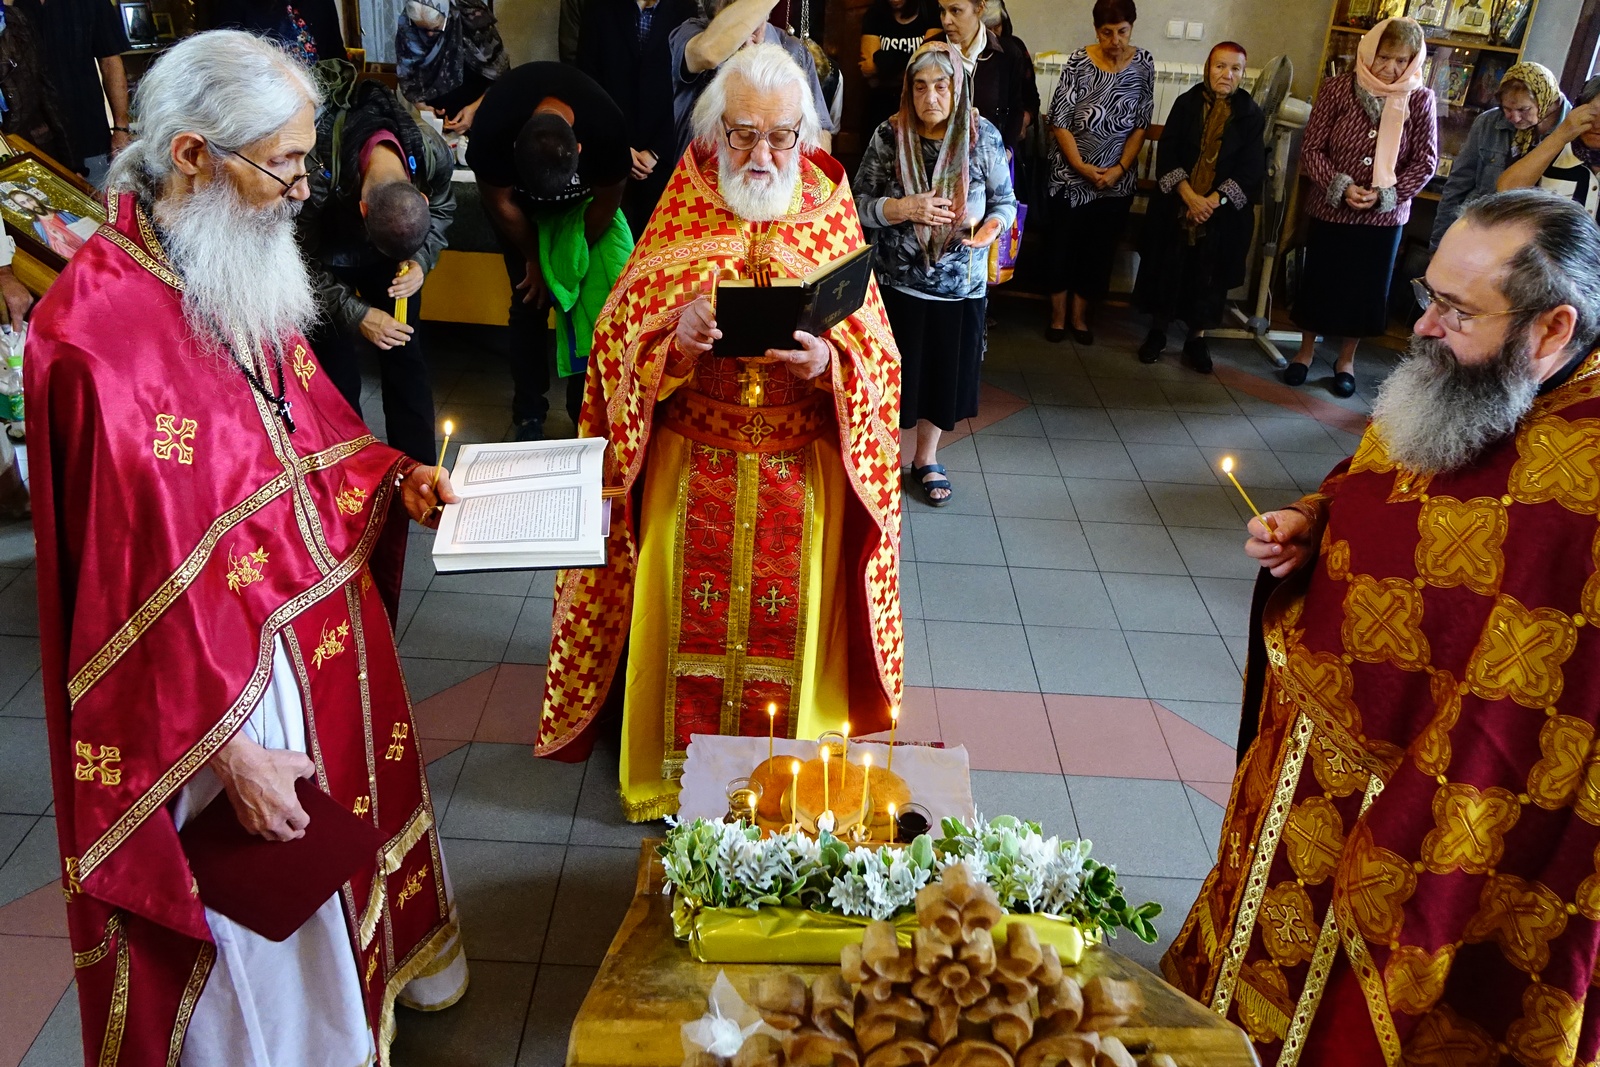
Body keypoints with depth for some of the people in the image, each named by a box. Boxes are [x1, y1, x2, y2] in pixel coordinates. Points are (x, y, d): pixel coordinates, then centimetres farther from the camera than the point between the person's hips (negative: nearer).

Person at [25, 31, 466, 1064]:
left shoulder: (245, 279, 1)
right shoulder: (95, 330, -26)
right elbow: (136, 582, -25)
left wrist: (394, 477, -2)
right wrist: (228, 750, -22)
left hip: (330, 633, 9)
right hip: (222, 678, -9)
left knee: (360, 810, 29)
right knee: (264, 922, 12)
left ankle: (379, 968, 56)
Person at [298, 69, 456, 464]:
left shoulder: (433, 153, -30)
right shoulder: (316, 170, -40)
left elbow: (442, 210, -6)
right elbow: (301, 259, -22)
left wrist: (421, 261, -23)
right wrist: (355, 314, -27)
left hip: (387, 267, 3)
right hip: (327, 260, -3)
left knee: (405, 357, 4)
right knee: (337, 373, -5)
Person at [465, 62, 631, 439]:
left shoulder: (606, 126, -39)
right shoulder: (491, 127, -39)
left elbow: (607, 201, -19)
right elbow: (501, 202, -19)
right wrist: (534, 259, -7)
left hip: (582, 202, 0)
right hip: (519, 198, 0)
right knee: (530, 301, -3)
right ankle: (529, 415, 6)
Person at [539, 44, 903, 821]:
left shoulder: (831, 222, 0)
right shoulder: (679, 219, 1)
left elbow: (877, 361, -3)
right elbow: (619, 343, -3)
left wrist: (828, 363, -25)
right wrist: (676, 340, -24)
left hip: (803, 479, 0)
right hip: (690, 474, 0)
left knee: (790, 629, 6)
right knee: (687, 625, 5)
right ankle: (670, 781, 25)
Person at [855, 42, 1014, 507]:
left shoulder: (984, 136, -5)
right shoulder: (889, 136, -7)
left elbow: (1005, 201, 2)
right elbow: (859, 203, -6)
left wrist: (991, 227, -20)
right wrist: (905, 208, -23)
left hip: (961, 284, 1)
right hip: (897, 282, -1)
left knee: (945, 373, 13)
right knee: (894, 374, 7)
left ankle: (926, 457, 35)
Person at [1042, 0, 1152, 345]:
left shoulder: (1143, 64, -4)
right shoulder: (1077, 63, -11)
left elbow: (1141, 124, 0)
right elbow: (1059, 122, -11)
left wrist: (1120, 168, -9)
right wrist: (1081, 167, -16)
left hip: (1116, 179, 2)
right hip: (1070, 175, -2)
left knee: (1099, 250, 10)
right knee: (1062, 245, 6)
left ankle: (1080, 315, 25)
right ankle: (1058, 313, 23)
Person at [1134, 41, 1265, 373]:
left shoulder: (1251, 116, 0)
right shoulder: (1186, 103, 0)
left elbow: (1251, 170, -5)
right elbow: (1167, 153, -6)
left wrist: (1213, 201, -17)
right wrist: (1189, 196, -18)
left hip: (1224, 213, 0)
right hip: (1175, 206, 0)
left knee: (1210, 275, 5)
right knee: (1167, 267, 6)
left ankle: (1197, 339, 19)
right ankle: (1157, 331, 23)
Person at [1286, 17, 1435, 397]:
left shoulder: (1420, 99, -6)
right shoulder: (1336, 89, -8)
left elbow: (1426, 162, -4)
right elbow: (1311, 148, -7)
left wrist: (1384, 195, -17)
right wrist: (1340, 187, -20)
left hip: (1385, 217, 1)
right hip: (1330, 209, 0)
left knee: (1366, 288, 10)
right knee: (1318, 281, 10)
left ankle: (1346, 359, 28)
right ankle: (1306, 350, 31)